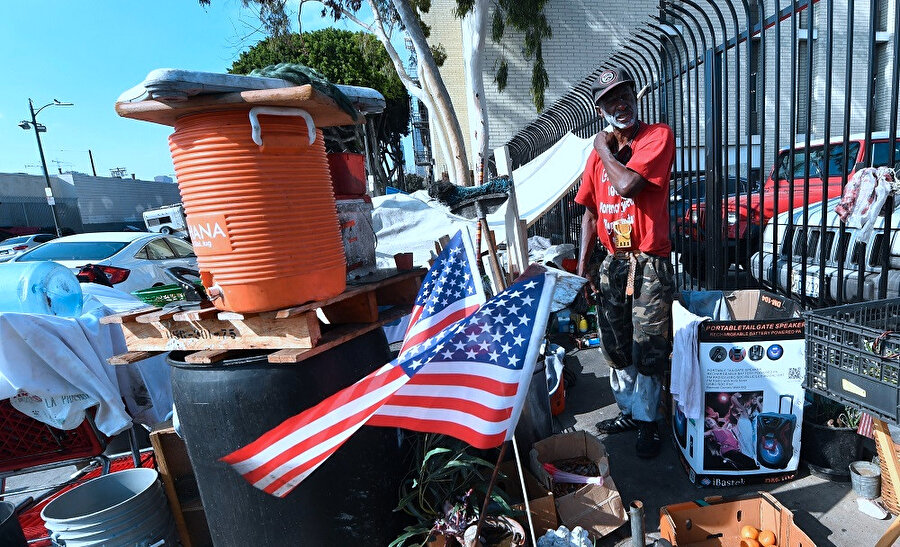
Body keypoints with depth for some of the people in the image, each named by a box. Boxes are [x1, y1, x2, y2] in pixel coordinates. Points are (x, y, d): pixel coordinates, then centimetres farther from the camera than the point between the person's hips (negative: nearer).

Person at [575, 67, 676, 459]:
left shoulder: (658, 135, -8)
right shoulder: (599, 152, 9)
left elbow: (627, 185, -26)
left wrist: (604, 149, -8)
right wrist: (581, 268, 5)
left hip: (649, 264, -6)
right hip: (612, 262, 6)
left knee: (647, 351, 3)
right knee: (616, 348, 15)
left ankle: (647, 420, 24)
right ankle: (629, 411, 35)